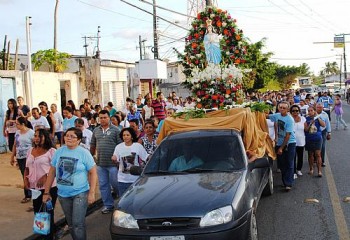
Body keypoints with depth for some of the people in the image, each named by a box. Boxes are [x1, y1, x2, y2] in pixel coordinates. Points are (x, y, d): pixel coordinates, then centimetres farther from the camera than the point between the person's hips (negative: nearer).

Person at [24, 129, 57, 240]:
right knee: (37, 211, 16)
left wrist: (45, 177, -22)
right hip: (34, 187, 6)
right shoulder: (30, 150, 10)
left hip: (49, 186, -6)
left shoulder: (51, 151, -9)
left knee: (48, 212, 0)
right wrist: (25, 178, 1)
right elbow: (27, 168, 17)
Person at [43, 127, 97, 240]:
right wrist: (46, 192, 6)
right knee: (70, 224, 15)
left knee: (78, 224, -7)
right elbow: (52, 172, 6)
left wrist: (91, 193, -14)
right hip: (63, 194, 4)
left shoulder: (84, 153, -9)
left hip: (80, 193, -4)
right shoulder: (59, 152, 1)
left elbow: (93, 173, -8)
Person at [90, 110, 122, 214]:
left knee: (115, 183, 1)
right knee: (103, 185, 10)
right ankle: (108, 205, 22)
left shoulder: (115, 130, -4)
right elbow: (92, 145, 17)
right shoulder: (96, 130, 11)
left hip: (112, 163, -5)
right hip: (100, 163, 5)